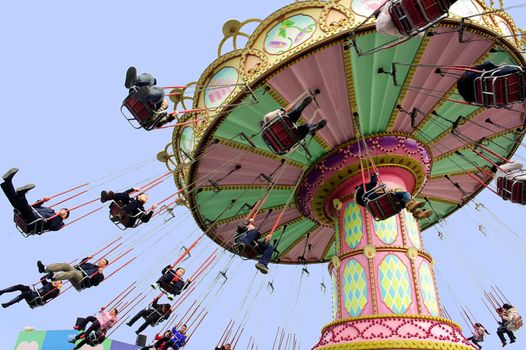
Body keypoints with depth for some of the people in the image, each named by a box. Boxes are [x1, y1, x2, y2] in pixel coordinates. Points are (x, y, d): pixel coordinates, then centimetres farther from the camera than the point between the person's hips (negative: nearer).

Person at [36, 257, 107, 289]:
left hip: (82, 279, -8)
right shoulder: (91, 265, 35)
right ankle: (44, 268, -33)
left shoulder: (100, 274, 11)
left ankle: (54, 276, -57)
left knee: (75, 273, -39)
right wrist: (87, 258, 23)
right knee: (66, 265, -15)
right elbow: (80, 265, 33)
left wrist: (100, 273, -20)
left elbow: (95, 283, -7)